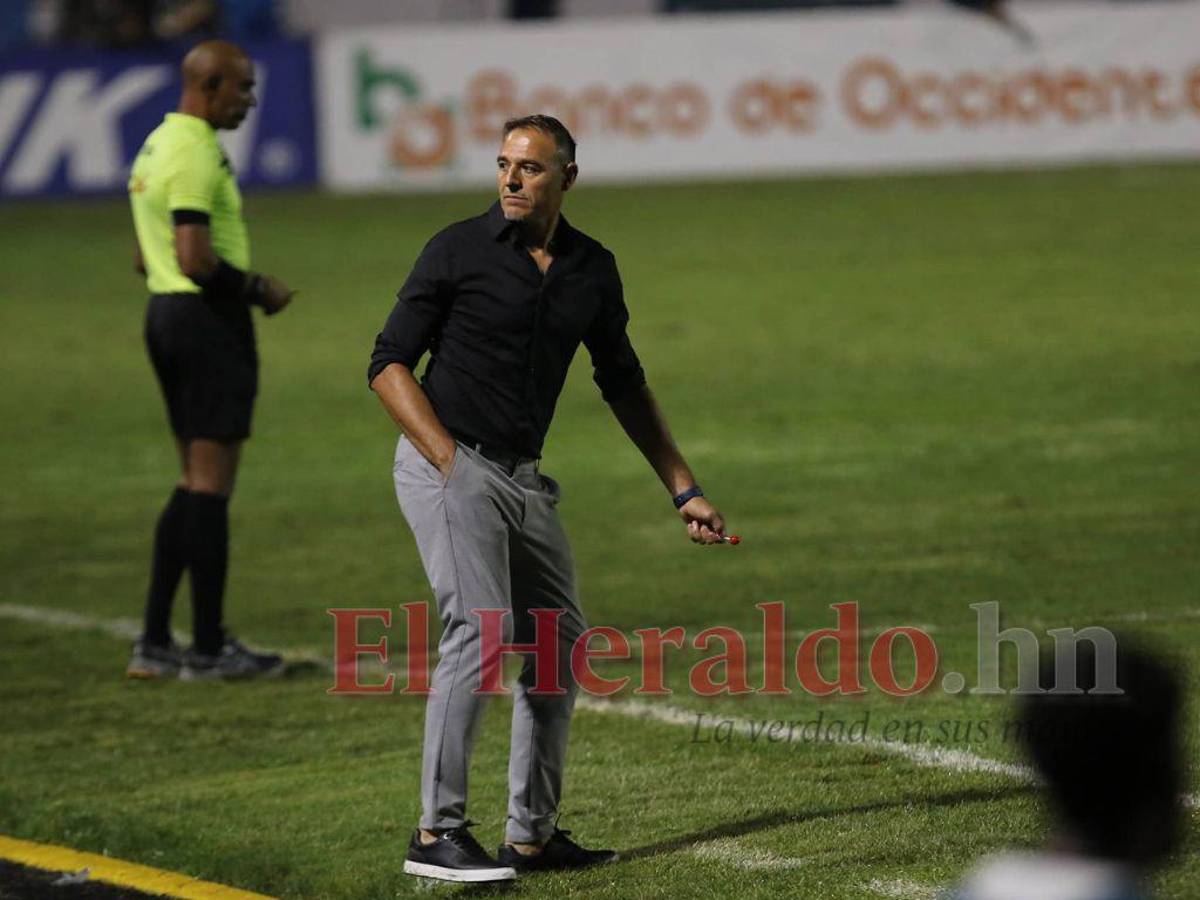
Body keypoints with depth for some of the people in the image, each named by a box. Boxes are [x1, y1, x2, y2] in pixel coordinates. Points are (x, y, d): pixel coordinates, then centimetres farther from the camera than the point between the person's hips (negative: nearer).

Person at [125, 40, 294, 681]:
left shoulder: (157, 145, 16)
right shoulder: (196, 153, -16)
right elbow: (195, 259, -24)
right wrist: (259, 289, -11)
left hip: (165, 313, 10)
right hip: (209, 321, -10)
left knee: (195, 482, 14)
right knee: (211, 483, -4)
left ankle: (154, 645, 13)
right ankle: (208, 649, 1)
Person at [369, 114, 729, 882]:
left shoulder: (591, 269, 8)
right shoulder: (459, 251, -7)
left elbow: (624, 384, 18)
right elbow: (389, 364, -6)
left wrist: (685, 489, 15)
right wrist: (447, 459, -17)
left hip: (525, 478, 7)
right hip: (448, 466, -7)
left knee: (558, 645, 8)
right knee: (480, 631, -19)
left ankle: (534, 834, 19)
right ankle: (437, 833, -17)